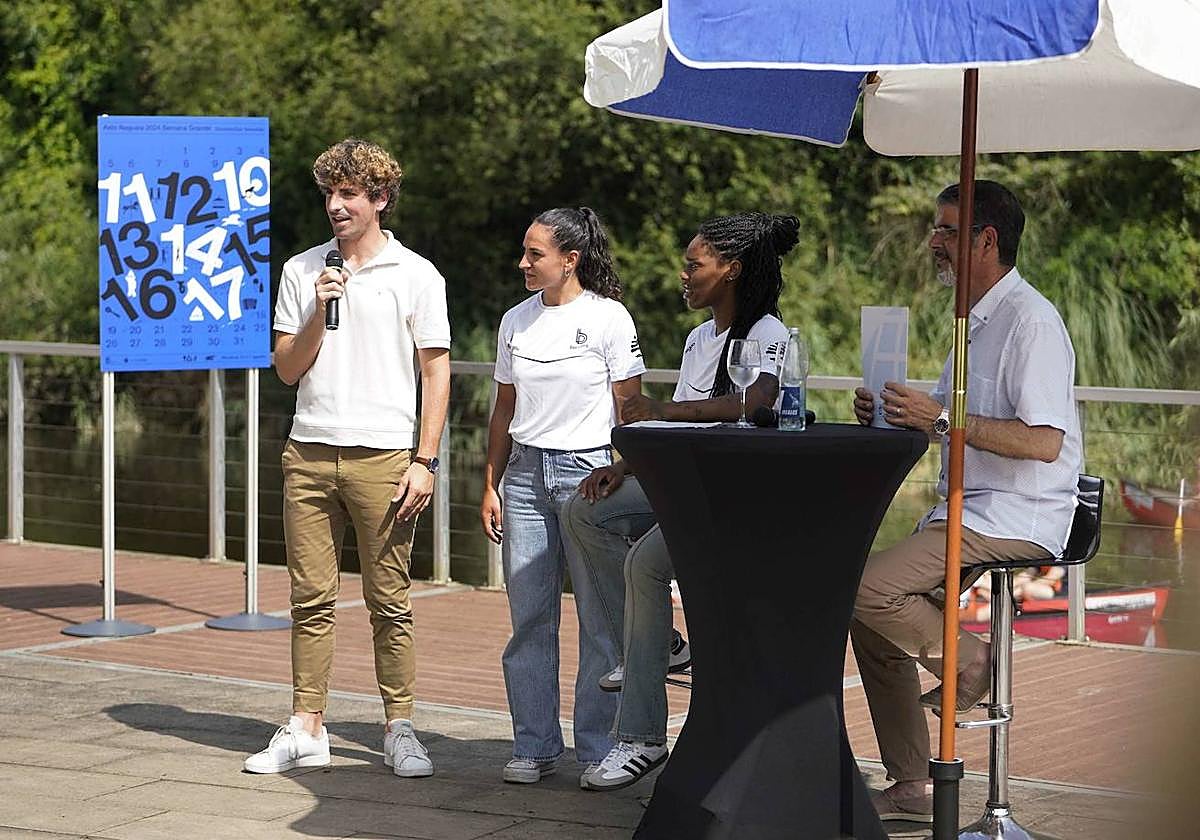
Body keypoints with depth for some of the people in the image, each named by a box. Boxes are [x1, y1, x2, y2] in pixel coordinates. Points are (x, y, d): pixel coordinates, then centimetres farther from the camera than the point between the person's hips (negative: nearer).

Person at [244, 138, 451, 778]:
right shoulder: (302, 271, 12)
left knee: (389, 601, 0)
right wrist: (319, 313, -6)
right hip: (309, 453, 3)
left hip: (382, 456, -3)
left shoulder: (416, 275, 3)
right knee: (311, 598, 4)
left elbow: (436, 372, 1)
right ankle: (306, 731, 9)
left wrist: (424, 462, -6)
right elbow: (287, 368, 11)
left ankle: (399, 730, 8)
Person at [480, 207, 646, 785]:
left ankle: (599, 748, 4)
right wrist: (491, 485, 12)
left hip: (588, 472, -5)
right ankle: (534, 746, 10)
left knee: (600, 618, -3)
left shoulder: (608, 319, -3)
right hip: (525, 475, 5)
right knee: (529, 618, 3)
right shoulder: (516, 321, 12)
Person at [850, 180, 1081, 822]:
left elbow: (1043, 443, -24)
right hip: (968, 511, 10)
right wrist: (890, 413, 3)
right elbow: (954, 424, 23)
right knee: (868, 609, 5)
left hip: (1015, 521, -10)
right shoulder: (977, 319, 17)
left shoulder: (1030, 321, -15)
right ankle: (910, 788, 8)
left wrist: (941, 417, -24)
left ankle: (963, 658, 1)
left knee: (863, 587, -22)